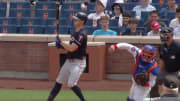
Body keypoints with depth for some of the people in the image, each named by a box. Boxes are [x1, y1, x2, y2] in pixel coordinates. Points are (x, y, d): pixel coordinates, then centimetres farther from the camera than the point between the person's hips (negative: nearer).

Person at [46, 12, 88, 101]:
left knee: (71, 84, -20)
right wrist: (62, 46, 2)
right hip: (69, 61, 10)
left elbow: (72, 48, -25)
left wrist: (61, 42, -15)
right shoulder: (75, 33, 13)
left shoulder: (81, 34, -17)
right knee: (58, 82, 12)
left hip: (78, 62, -10)